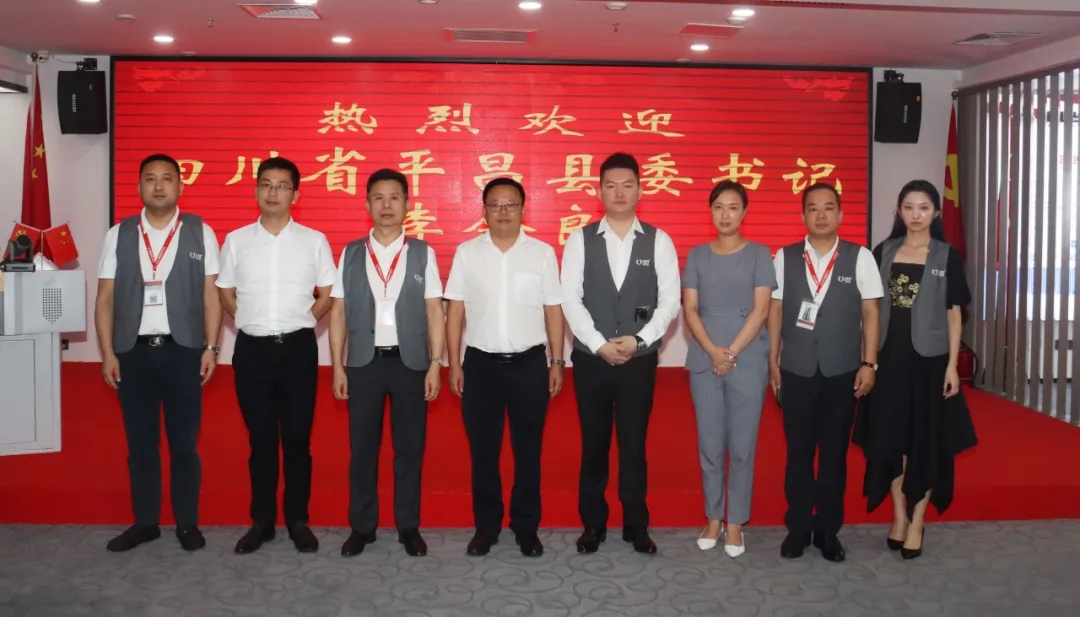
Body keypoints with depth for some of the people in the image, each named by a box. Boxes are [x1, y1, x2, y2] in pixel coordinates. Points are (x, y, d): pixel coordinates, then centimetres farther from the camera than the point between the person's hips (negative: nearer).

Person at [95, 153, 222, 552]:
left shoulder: (201, 233, 1)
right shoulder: (118, 235, 5)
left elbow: (211, 294, 1)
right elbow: (105, 299, 6)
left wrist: (211, 347, -5)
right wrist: (108, 353, 0)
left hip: (183, 351, -2)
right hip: (134, 352, 2)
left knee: (184, 443, 7)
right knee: (140, 444, 11)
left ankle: (187, 523, 20)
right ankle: (145, 522, 24)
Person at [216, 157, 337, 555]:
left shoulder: (314, 240, 2)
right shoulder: (236, 240, 4)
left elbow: (328, 295, 6)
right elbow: (225, 293, 12)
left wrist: (300, 323, 0)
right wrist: (252, 322, 5)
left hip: (298, 348, -1)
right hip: (252, 349, 1)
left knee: (297, 439, 5)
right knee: (260, 440, 8)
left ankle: (297, 521, 17)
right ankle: (262, 521, 19)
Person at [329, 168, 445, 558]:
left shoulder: (422, 253, 2)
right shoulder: (351, 254, 5)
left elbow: (435, 312, 0)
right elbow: (338, 312, 5)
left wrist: (435, 364, -6)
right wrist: (337, 366, 1)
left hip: (410, 361, -1)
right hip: (364, 362, 1)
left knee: (409, 447, 6)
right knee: (362, 448, 8)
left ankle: (408, 526, 19)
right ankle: (362, 526, 21)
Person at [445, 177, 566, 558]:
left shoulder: (542, 253, 1)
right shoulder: (467, 253, 2)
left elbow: (553, 310, 4)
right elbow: (455, 310, 3)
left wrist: (557, 362, 2)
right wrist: (454, 364, 0)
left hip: (529, 363, 0)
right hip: (481, 363, 1)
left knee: (528, 451, 9)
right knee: (483, 451, 9)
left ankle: (527, 527, 23)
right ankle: (486, 526, 23)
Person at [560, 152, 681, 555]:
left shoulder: (659, 241, 2)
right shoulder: (580, 240, 1)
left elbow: (670, 300, -2)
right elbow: (570, 298, -5)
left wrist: (639, 340, -14)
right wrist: (600, 344, -13)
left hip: (640, 360, 0)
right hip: (591, 359, 0)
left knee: (634, 445, 8)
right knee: (593, 444, 9)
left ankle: (636, 526, 22)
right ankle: (593, 525, 23)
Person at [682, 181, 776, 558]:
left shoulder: (759, 254, 2)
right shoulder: (698, 255, 7)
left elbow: (760, 310, -4)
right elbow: (689, 309, 2)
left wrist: (732, 352, -11)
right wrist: (712, 350, -11)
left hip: (748, 361, -1)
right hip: (704, 361, 2)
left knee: (742, 445, 2)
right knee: (710, 444, 6)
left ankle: (736, 522, 14)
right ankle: (713, 518, 20)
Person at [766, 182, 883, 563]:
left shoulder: (860, 258, -1)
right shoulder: (784, 258, 2)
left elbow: (870, 313, 1)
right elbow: (775, 310, 5)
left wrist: (869, 363, -3)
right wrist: (772, 361, 3)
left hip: (842, 370, 0)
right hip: (796, 369, 0)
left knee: (834, 453, 9)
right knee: (798, 452, 8)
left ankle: (828, 530, 21)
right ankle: (798, 527, 20)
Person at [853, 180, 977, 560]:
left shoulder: (948, 257, -1)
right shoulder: (883, 253, 5)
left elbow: (953, 314, 0)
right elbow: (872, 309, 7)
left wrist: (952, 365, -6)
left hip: (929, 358, -2)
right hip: (890, 358, 2)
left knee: (926, 441, 4)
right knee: (890, 439, 7)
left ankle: (917, 523, 15)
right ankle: (898, 516, 21)